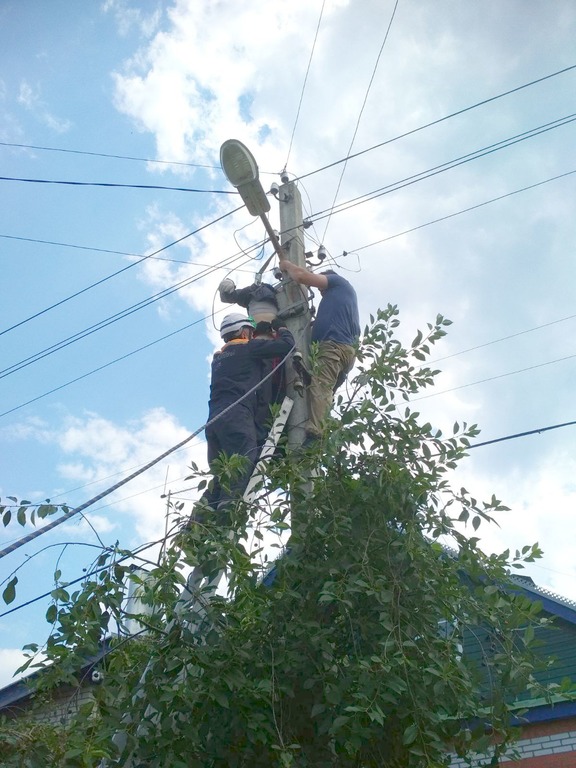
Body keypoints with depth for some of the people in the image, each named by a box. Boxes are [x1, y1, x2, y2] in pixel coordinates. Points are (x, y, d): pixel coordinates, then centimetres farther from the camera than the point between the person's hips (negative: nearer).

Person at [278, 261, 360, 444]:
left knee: (319, 387, -26)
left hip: (334, 345, -9)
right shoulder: (343, 292, 41)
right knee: (324, 391, -4)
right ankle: (316, 436, -19)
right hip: (346, 349, 9)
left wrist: (287, 265, 24)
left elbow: (302, 276, 8)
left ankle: (312, 432, -44)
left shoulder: (338, 281, 18)